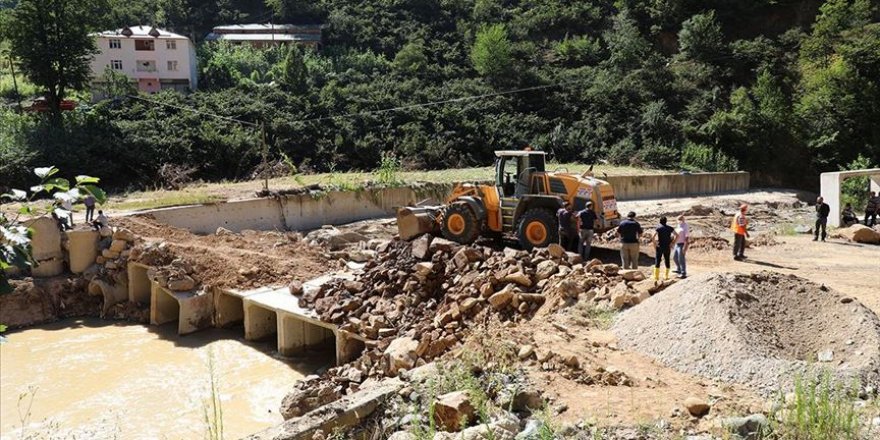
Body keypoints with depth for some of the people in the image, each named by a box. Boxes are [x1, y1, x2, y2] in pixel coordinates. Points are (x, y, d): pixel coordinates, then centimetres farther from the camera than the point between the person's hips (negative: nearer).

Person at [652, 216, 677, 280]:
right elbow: (677, 236, -3)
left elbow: (653, 237, -18)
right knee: (667, 261, 12)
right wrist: (672, 243, -1)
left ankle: (656, 276, 0)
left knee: (657, 261, 2)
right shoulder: (670, 228, 3)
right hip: (667, 247, 3)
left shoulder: (657, 228, -7)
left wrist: (654, 245, -7)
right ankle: (666, 276, 15)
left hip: (659, 247, -3)